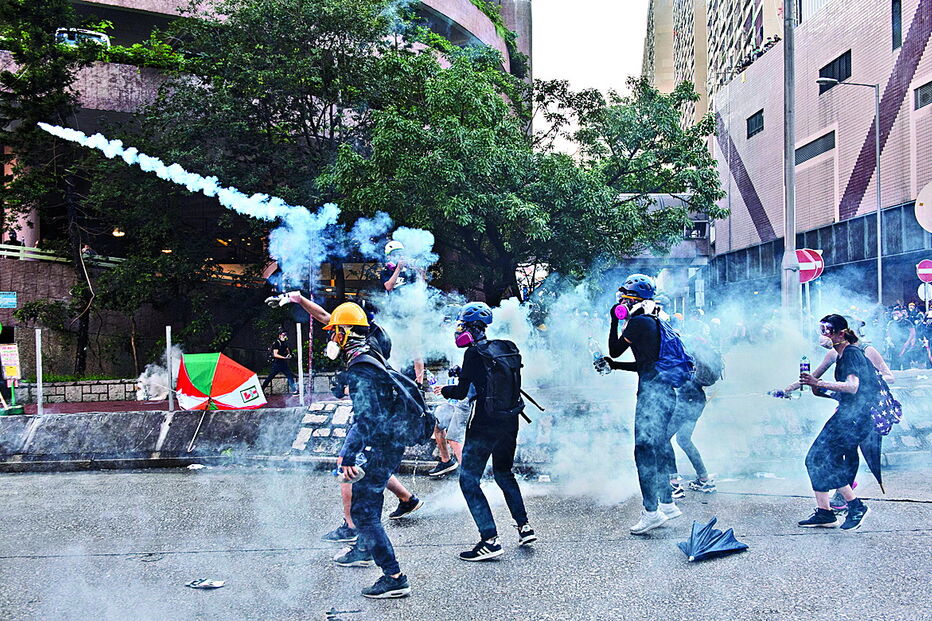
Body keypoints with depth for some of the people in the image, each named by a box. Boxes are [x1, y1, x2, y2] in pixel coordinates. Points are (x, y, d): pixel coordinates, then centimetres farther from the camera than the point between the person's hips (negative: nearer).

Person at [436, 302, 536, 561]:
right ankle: (524, 526, 23)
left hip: (484, 426, -8)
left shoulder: (475, 354, -14)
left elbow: (461, 392, -14)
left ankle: (490, 540, -6)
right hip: (510, 423, 8)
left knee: (468, 481, 0)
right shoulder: (508, 349, 7)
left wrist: (443, 390, 8)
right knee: (504, 473, 26)